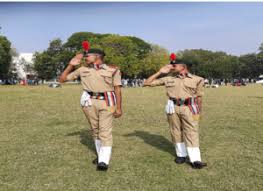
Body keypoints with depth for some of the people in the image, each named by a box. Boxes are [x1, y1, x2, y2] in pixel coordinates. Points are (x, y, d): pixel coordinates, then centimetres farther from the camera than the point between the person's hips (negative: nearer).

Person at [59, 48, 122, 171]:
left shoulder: (112, 70, 3)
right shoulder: (83, 70, 12)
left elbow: (117, 89, 1)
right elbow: (62, 79, 15)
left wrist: (118, 108, -4)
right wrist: (71, 65, 4)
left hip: (107, 102, -4)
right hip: (89, 102, 4)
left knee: (105, 131, -8)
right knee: (95, 130, 11)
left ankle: (104, 161, -6)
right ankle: (100, 155, 25)